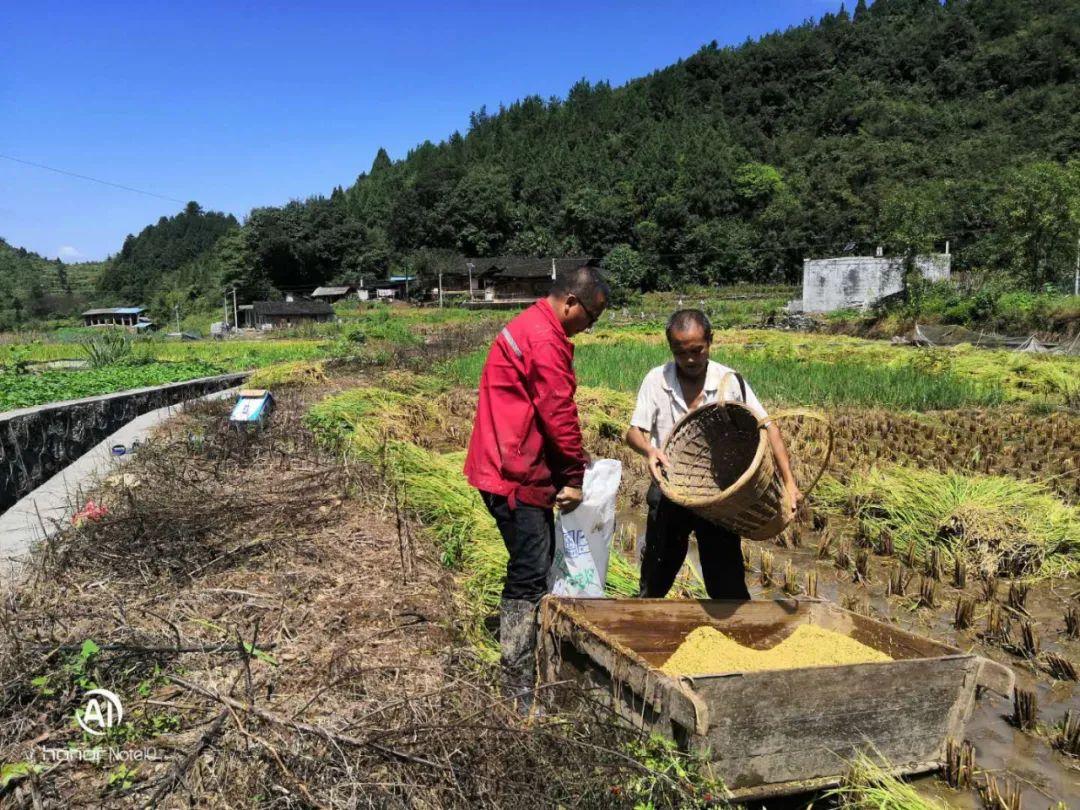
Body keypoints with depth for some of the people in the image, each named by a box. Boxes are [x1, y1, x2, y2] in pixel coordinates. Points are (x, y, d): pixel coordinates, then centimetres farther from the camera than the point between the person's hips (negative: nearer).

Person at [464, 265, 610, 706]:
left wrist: (573, 459, 17)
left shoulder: (531, 327, 16)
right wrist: (575, 477, -7)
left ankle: (533, 656, 34)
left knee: (541, 561, 20)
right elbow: (559, 411, -18)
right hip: (515, 474, -11)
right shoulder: (545, 340, -19)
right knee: (530, 571, -4)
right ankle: (519, 679, 7)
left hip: (521, 468, 11)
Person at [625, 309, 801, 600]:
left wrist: (788, 481, -14)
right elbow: (634, 431, -7)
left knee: (727, 586, 6)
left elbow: (768, 429, -5)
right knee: (655, 579, 15)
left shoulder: (730, 382, -8)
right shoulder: (656, 380, -6)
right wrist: (649, 449, -31)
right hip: (670, 491, 1)